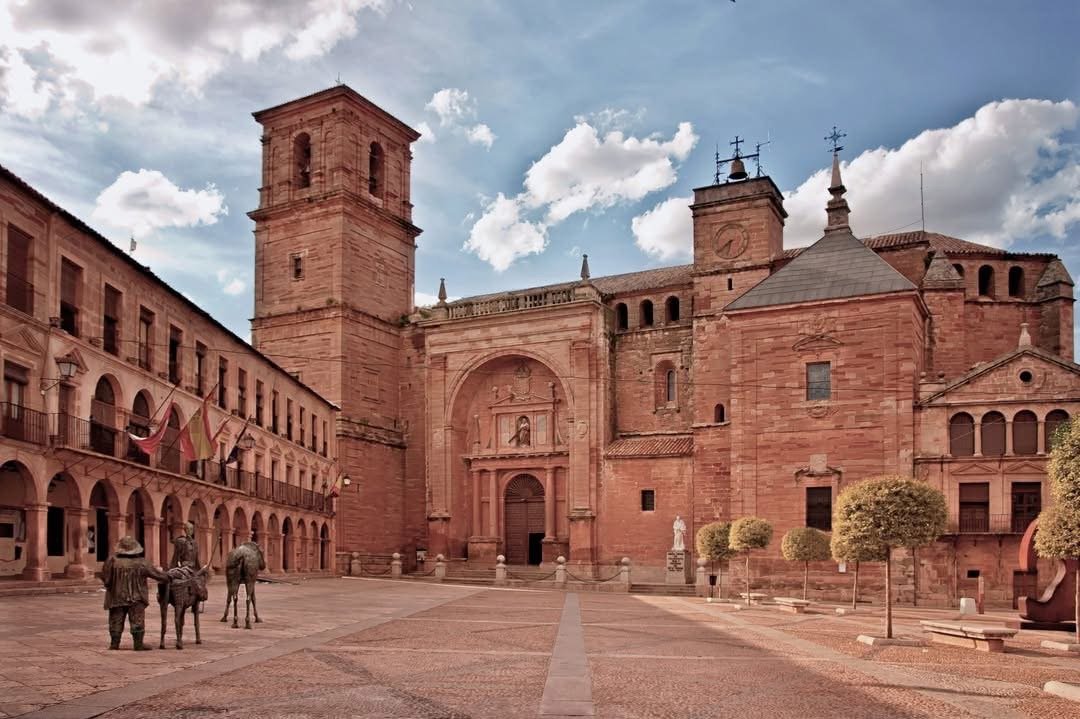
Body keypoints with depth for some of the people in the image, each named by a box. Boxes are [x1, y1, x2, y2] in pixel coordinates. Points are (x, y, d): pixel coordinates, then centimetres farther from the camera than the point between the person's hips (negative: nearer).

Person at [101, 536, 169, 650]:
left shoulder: (113, 561, -9)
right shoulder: (141, 563, -8)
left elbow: (105, 578, -7)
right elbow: (156, 573, 0)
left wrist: (109, 587, 11)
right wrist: (167, 577, 15)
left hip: (116, 597, 1)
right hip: (136, 598, -1)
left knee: (116, 621, 12)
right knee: (137, 621, 4)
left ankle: (114, 643, 15)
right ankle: (138, 644, 4)